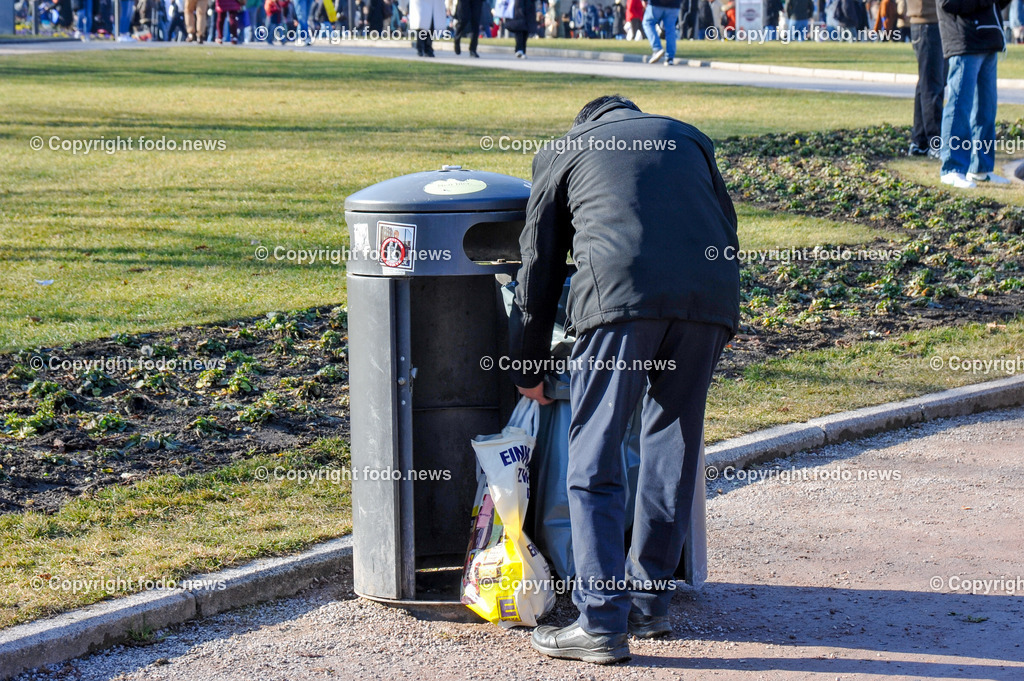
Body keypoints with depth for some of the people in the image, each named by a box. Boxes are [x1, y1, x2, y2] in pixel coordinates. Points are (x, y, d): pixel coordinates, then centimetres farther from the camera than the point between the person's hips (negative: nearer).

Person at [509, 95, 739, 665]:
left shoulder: (562, 153, 25)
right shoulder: (688, 138, 32)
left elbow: (539, 269, 26)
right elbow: (726, 229, 28)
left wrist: (530, 368, 34)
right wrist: (717, 332, 35)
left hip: (623, 296, -3)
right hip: (710, 298, 3)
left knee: (595, 459, 0)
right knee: (673, 448, 13)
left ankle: (603, 623, -5)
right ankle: (650, 603, 21)